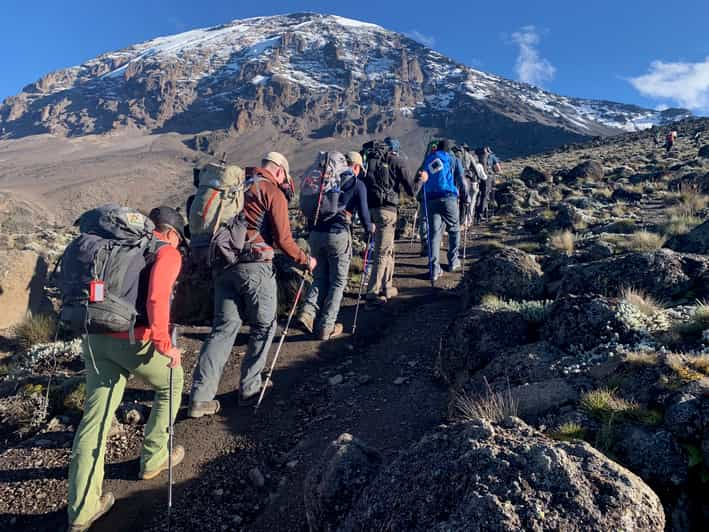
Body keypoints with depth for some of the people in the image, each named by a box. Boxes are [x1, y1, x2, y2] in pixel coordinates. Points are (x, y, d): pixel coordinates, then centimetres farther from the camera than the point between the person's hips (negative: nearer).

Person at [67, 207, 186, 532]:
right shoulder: (168, 252, -2)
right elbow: (157, 297, -20)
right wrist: (164, 344, -16)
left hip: (96, 338, 6)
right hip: (134, 340, -6)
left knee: (95, 417, 10)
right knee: (171, 383, 22)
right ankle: (153, 458, 33)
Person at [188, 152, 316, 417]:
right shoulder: (274, 192, -3)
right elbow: (283, 239, -7)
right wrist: (305, 261, 7)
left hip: (223, 264, 6)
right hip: (255, 266, -6)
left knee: (223, 327, 8)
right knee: (264, 326, 12)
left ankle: (200, 398, 5)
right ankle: (249, 388, 19)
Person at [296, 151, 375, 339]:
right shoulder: (357, 184, 3)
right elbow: (363, 211, 1)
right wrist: (369, 227, 20)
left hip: (316, 233, 5)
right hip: (338, 234, -4)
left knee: (320, 277, 18)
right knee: (338, 282, 7)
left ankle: (308, 312, -2)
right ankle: (326, 327, 7)